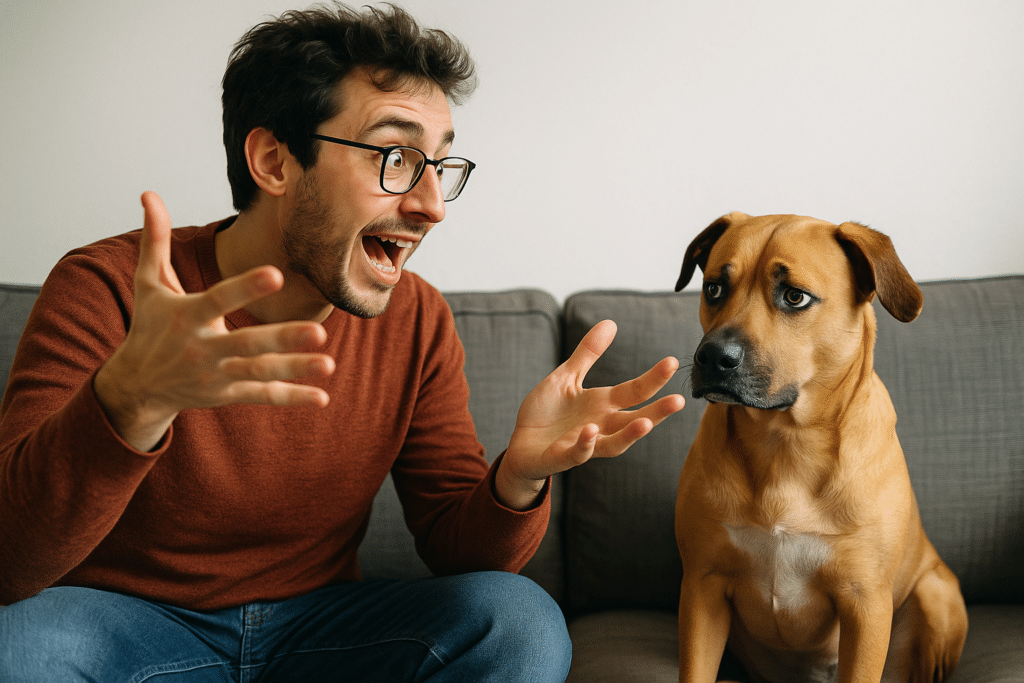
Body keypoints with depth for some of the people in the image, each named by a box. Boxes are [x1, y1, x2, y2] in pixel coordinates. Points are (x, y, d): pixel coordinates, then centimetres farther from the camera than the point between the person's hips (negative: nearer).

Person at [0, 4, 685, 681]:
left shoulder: (418, 321, -2)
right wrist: (132, 400, -46)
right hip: (128, 623, -2)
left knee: (520, 619, -20)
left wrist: (518, 478, -24)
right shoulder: (106, 289, -15)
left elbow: (454, 543, 1)